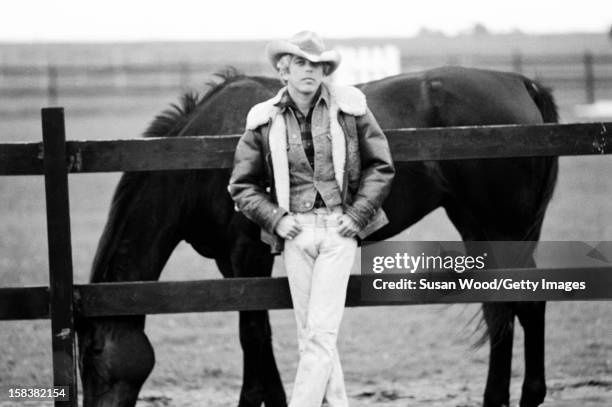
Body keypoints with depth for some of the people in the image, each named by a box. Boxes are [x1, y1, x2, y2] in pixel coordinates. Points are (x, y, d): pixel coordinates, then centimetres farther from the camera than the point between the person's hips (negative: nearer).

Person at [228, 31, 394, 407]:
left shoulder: (350, 108, 0)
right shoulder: (264, 122, 2)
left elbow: (381, 168, 5)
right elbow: (243, 186, 8)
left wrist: (358, 215, -6)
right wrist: (275, 219, -6)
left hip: (340, 226, -2)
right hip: (295, 230, 2)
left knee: (320, 333, -9)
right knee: (311, 335, 7)